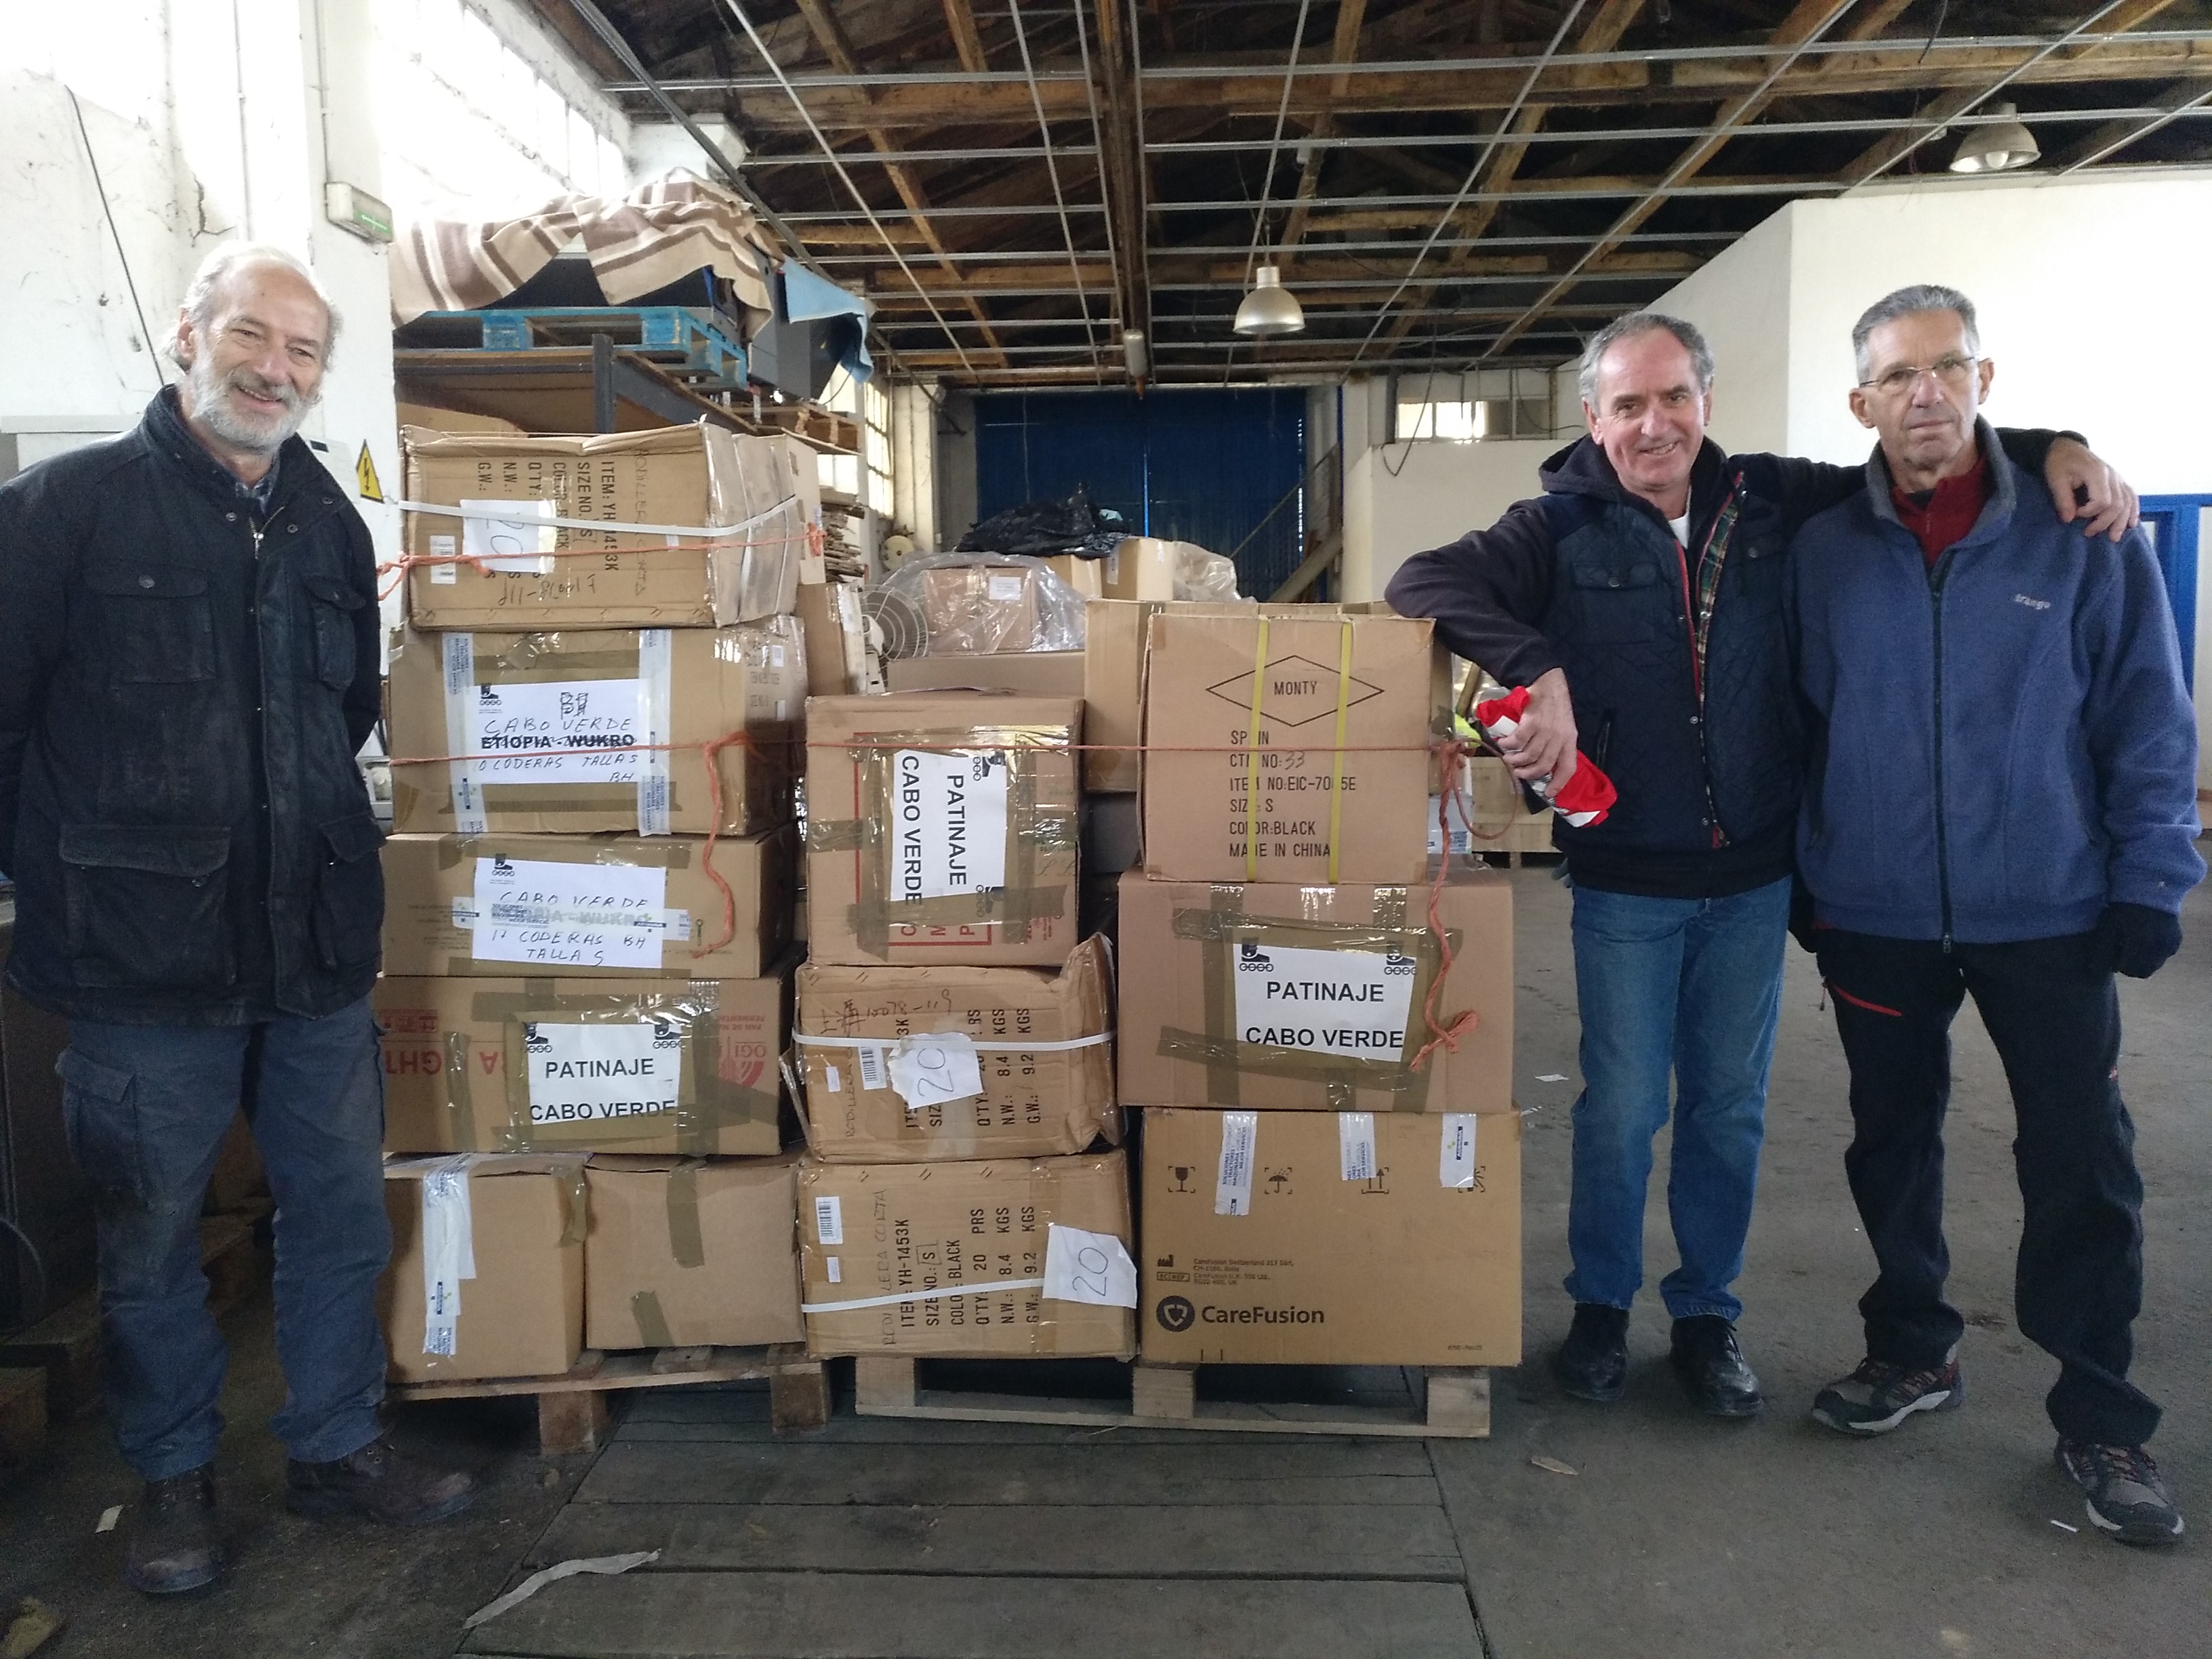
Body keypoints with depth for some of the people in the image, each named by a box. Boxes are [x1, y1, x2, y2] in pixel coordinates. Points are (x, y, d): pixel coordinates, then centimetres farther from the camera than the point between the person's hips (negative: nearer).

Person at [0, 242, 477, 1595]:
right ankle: (177, 1479, 30)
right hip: (145, 959, -4)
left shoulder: (331, 527, 10)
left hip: (319, 950, 5)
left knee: (344, 1209, 13)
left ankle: (338, 1446, 32)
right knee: (154, 1238, 10)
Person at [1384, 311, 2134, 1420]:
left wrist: (2050, 449, 1)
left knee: (1729, 1108, 13)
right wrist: (1538, 673, -32)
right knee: (1621, 1107, 7)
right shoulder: (1563, 529, -7)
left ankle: (1707, 1316, 31)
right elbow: (1424, 581, -20)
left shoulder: (1773, 503, 4)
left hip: (1753, 878, 3)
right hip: (1626, 881, -3)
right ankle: (1600, 1307, 28)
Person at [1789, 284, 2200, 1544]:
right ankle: (1914, 1352, 34)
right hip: (1877, 913, 2)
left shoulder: (2083, 535, -3)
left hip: (2048, 910, -2)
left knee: (2082, 1162, 4)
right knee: (1893, 1140, 14)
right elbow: (1798, 720, 6)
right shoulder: (1823, 552, 1)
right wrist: (1801, 872, 4)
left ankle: (2100, 1416, 21)